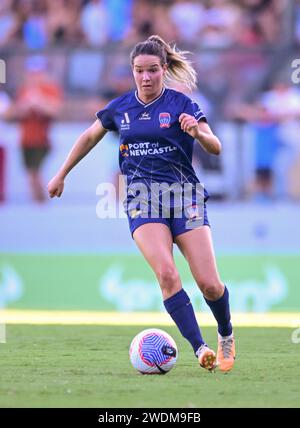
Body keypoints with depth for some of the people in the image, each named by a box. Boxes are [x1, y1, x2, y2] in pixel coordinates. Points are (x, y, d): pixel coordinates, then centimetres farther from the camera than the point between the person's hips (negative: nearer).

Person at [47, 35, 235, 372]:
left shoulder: (180, 104, -1)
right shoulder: (120, 108, 8)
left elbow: (215, 148, -8)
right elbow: (89, 137, 25)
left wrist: (198, 132, -30)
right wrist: (61, 175, 29)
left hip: (184, 193, -1)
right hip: (143, 197, 1)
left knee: (209, 284, -8)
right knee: (166, 274, -24)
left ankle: (226, 336, 23)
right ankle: (200, 349, -24)